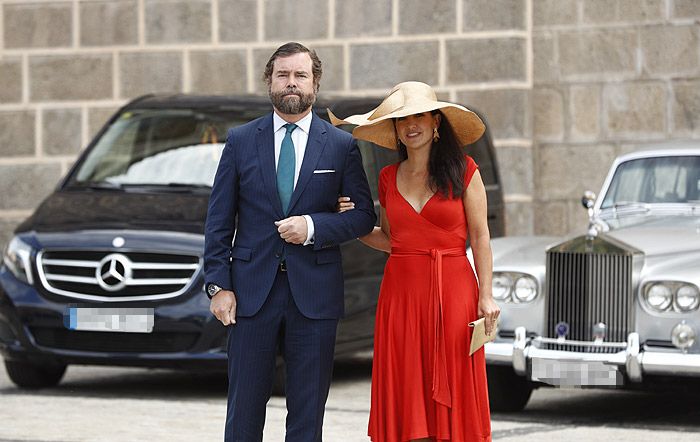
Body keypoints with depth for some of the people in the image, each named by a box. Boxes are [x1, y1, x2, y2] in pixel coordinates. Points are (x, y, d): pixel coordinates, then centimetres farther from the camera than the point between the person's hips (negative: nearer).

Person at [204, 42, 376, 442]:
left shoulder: (342, 145, 5)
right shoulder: (241, 141, 7)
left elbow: (364, 215, 5)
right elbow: (219, 220, 6)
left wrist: (314, 226, -12)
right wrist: (219, 285, -3)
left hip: (314, 292, 0)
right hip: (252, 289, 0)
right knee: (245, 408, 3)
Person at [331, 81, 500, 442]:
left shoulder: (463, 170, -1)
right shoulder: (388, 178, 10)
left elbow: (479, 237, -1)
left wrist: (485, 296, -6)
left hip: (452, 291, -3)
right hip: (401, 293, 3)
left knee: (452, 394, -2)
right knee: (407, 398, 1)